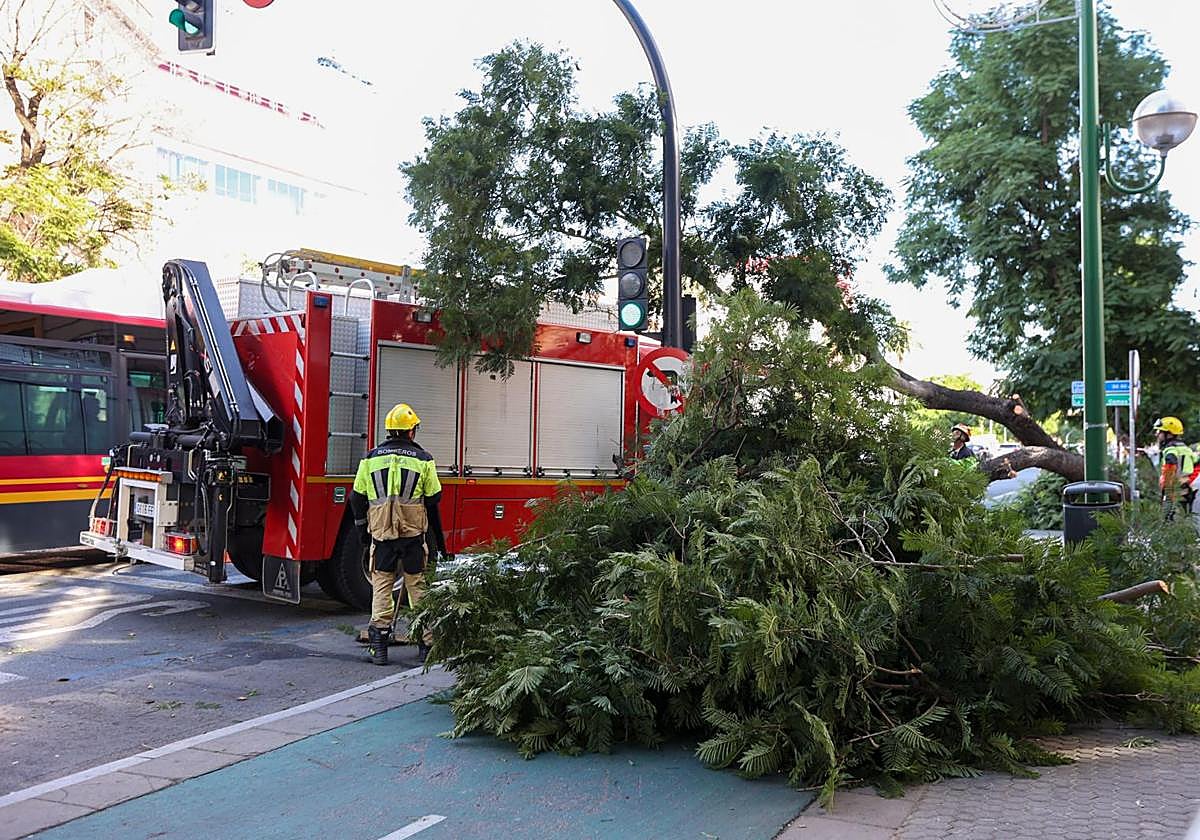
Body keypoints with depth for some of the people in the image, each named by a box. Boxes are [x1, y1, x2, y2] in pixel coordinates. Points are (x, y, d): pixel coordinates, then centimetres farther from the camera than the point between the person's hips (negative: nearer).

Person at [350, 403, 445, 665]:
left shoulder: (370, 458, 6)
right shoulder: (423, 459, 0)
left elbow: (357, 498, 9)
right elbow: (433, 499, 2)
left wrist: (362, 531, 19)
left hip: (381, 533, 1)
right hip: (414, 534, -1)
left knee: (382, 586, 8)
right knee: (418, 587, 9)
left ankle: (378, 645, 5)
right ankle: (425, 644, 13)